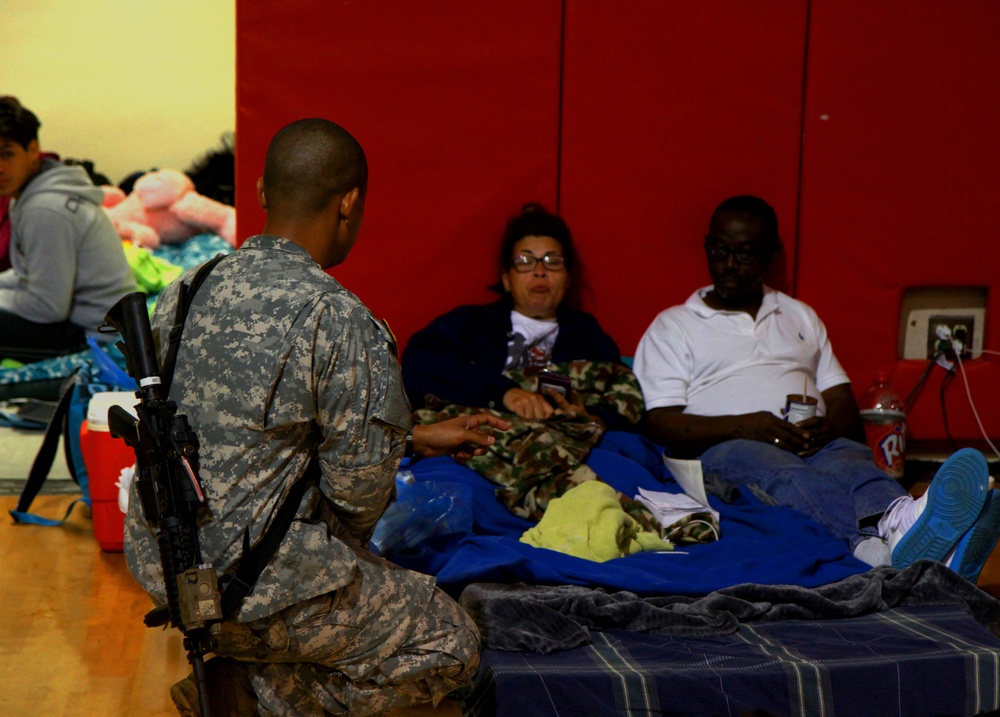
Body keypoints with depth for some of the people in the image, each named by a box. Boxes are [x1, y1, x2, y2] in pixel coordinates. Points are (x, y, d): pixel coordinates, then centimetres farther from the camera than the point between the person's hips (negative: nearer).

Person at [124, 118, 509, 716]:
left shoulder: (186, 290, 3)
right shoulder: (338, 318, -21)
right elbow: (360, 483, -17)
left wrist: (414, 438, 20)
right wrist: (338, 554, 7)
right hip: (248, 585, -8)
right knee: (453, 643, 12)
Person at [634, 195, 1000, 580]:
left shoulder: (801, 317, 31)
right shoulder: (671, 327, 17)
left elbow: (843, 402, 21)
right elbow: (661, 425, 3)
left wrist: (829, 427, -5)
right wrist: (743, 426, -14)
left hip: (818, 446, 4)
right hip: (726, 448, -3)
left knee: (851, 461, -35)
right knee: (784, 474, -41)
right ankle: (886, 546, -71)